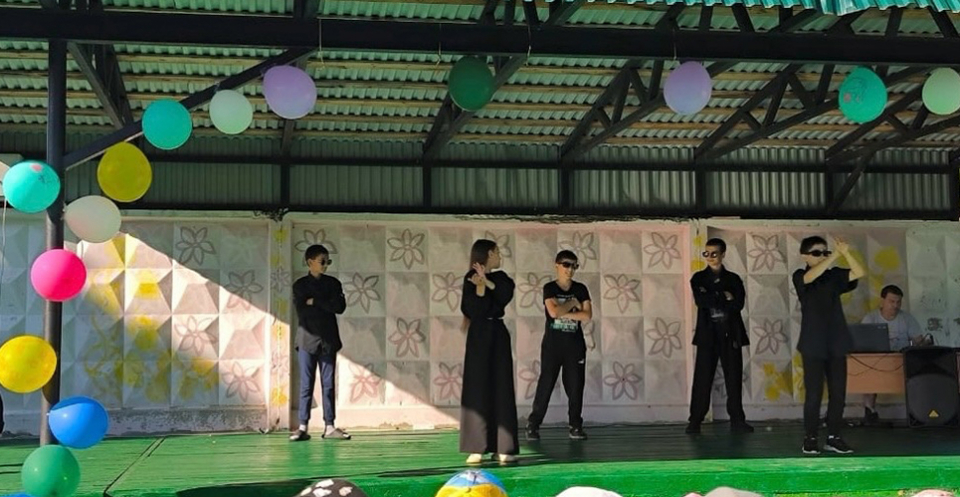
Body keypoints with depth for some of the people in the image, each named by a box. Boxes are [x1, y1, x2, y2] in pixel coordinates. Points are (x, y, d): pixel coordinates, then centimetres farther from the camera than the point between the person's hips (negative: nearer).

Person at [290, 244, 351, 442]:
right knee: (306, 385, -1)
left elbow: (340, 307, -6)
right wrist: (326, 305, -8)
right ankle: (303, 427, 1)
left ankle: (329, 426, 6)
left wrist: (315, 302, -10)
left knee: (329, 385, 3)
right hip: (307, 339, -2)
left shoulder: (333, 283, 9)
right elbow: (302, 312, -10)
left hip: (328, 340, 2)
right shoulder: (300, 285, 3)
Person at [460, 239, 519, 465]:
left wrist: (488, 282, -16)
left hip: (498, 336, 4)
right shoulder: (471, 279, -2)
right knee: (478, 389, -4)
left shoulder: (500, 277, 11)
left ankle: (504, 447, 2)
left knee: (502, 389, 0)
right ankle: (477, 448, -2)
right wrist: (480, 286, -21)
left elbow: (506, 294, -10)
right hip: (479, 337, -4)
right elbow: (473, 310, -13)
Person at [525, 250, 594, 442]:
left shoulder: (581, 289, 6)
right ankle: (533, 426, 2)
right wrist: (573, 303, -7)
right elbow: (554, 312, -18)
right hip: (552, 343, -3)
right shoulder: (549, 288, -2)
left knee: (575, 386, 2)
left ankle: (576, 426, 10)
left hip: (575, 344, 3)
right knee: (545, 384, -3)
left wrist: (563, 313, -11)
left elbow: (587, 315, -6)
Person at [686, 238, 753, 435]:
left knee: (734, 379, 2)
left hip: (730, 335, 1)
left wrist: (712, 298, -7)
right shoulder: (698, 278, 7)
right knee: (702, 379, -3)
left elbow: (738, 304, -6)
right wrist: (724, 297, -7)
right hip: (707, 335, -1)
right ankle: (695, 420, 0)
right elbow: (701, 301, -11)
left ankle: (737, 420, 9)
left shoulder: (734, 279, 10)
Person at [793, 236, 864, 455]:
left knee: (838, 392, 4)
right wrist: (836, 254, -25)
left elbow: (859, 273, -4)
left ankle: (833, 436, 13)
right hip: (813, 345, -4)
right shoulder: (800, 276, -1)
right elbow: (811, 276, -23)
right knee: (814, 393, -4)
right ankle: (810, 438, 5)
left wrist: (846, 253, -17)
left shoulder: (834, 276, 9)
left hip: (836, 343, 4)